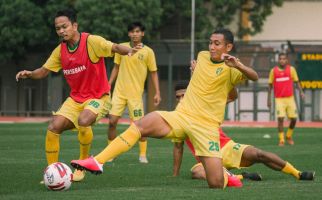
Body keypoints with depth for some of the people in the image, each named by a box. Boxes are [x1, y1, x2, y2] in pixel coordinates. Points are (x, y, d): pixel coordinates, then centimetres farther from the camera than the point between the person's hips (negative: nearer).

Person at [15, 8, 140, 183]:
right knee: (53, 127, -10)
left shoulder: (91, 41, -17)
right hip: (75, 99, 6)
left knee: (83, 121, -34)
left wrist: (128, 50, -51)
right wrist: (29, 74, -14)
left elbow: (115, 48, -28)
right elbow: (43, 71, 7)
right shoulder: (60, 50, 1)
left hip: (97, 97, -6)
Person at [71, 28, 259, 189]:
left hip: (207, 125, -4)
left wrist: (238, 65, -42)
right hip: (182, 115, 4)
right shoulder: (202, 56, 11)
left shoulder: (230, 69, -6)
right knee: (140, 125, -25)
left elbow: (254, 76, -27)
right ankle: (97, 162, -32)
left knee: (216, 184, -13)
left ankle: (228, 177, 26)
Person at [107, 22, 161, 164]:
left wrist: (157, 93, -3)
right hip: (119, 91, 2)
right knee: (112, 121, -3)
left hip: (135, 93, -2)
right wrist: (108, 85, 8)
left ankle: (143, 155, 8)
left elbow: (153, 73, 2)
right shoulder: (122, 48, 4)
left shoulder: (148, 52, -3)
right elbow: (116, 68, 13)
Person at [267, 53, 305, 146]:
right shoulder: (273, 71, 1)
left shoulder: (291, 69, 2)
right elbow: (270, 85, 8)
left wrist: (301, 91, -10)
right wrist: (269, 99, 7)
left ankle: (289, 136, 25)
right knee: (280, 118, -12)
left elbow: (296, 81, 6)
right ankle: (281, 140, -5)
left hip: (290, 98, 2)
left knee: (294, 119, 1)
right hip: (279, 99, -2)